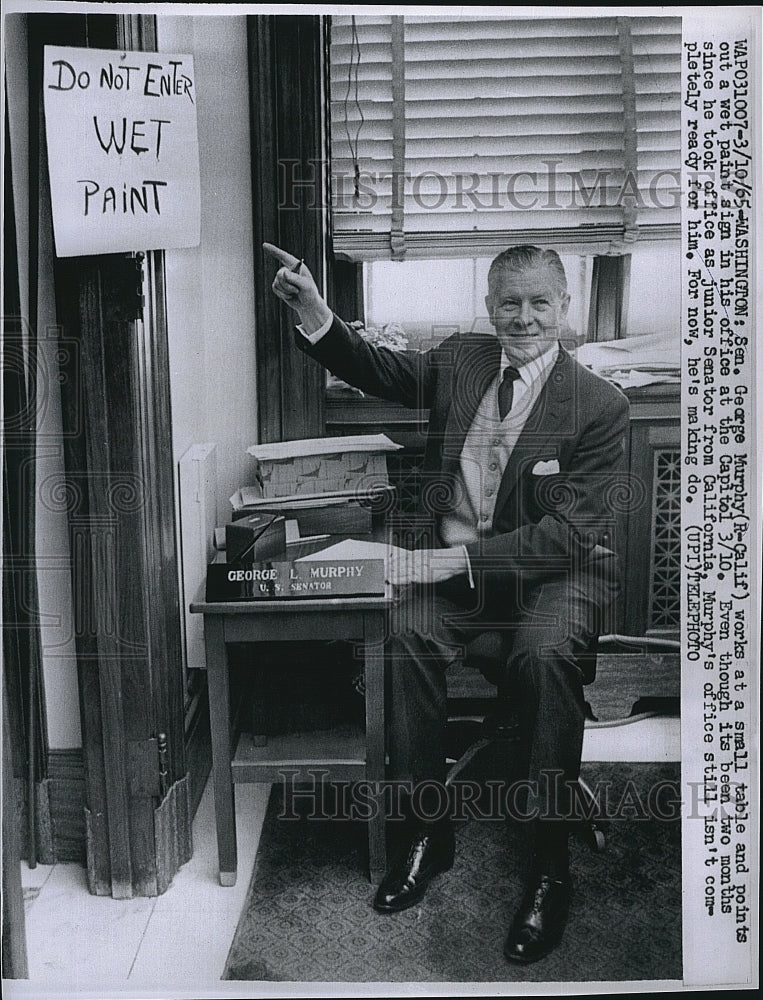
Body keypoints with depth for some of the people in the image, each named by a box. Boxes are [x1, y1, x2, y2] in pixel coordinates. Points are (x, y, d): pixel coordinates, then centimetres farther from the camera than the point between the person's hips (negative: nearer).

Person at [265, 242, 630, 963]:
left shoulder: (599, 405, -9)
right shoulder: (460, 360, 6)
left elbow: (569, 535, -15)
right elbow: (376, 369, 17)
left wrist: (462, 558, -26)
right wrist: (314, 312, -4)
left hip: (552, 571, -3)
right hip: (455, 560, 4)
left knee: (543, 656, -34)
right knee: (405, 637, -27)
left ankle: (550, 864, -19)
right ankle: (428, 830, -10)